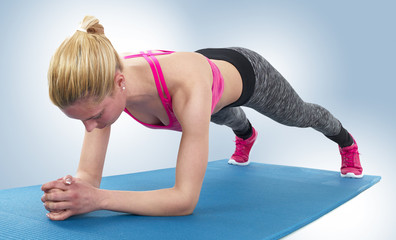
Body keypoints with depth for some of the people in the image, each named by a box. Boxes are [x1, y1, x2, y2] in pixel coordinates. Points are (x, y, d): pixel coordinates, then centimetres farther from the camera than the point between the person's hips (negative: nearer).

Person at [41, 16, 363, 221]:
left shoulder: (186, 85, -53)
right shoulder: (102, 85, -35)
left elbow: (186, 199, -51)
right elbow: (89, 175, -30)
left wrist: (99, 199, -59)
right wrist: (72, 192, -53)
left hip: (246, 73, -4)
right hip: (209, 62, 4)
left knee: (298, 115, 30)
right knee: (226, 117, 41)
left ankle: (347, 142, 68)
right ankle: (246, 134, 83)